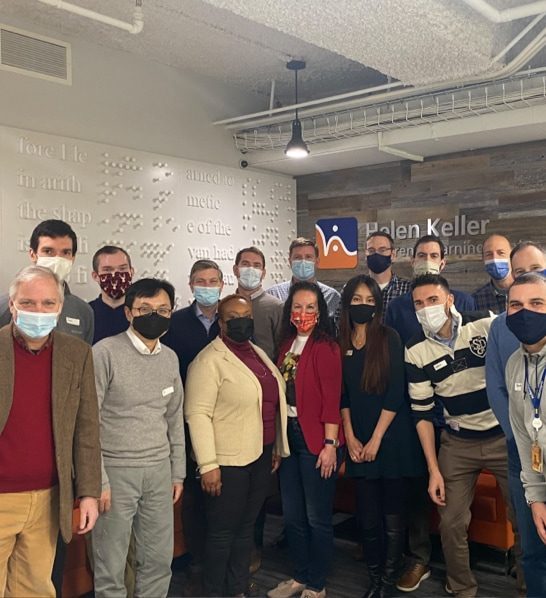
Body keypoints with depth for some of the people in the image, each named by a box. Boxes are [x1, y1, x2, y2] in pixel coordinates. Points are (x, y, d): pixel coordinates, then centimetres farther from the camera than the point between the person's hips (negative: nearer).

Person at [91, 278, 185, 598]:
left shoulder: (170, 358, 8)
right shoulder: (105, 352, -10)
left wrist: (178, 472, 14)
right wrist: (97, 480, -13)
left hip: (159, 471, 5)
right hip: (116, 471, -5)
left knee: (160, 559, 13)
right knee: (111, 564, 7)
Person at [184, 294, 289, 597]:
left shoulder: (258, 354, 11)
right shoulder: (209, 360, -13)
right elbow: (197, 414, -18)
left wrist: (277, 447, 16)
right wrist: (207, 464, -21)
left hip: (261, 455, 7)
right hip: (228, 460, -7)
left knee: (246, 527, 16)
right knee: (223, 532, 6)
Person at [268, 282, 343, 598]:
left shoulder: (326, 347, -11)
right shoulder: (287, 344, 9)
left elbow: (332, 400, -15)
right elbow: (282, 392, 9)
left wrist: (330, 444, -18)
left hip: (316, 440, -7)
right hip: (289, 435, 7)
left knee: (317, 518, 5)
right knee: (292, 516, 16)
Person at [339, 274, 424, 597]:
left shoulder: (389, 338, -7)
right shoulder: (342, 342, 5)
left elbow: (396, 394, -11)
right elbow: (342, 395, 8)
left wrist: (376, 439, -11)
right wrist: (350, 437, 1)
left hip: (392, 438, -3)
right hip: (359, 441, 3)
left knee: (393, 515, 5)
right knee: (368, 516, 7)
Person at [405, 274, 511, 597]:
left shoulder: (488, 325, -11)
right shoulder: (415, 351, -7)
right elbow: (422, 412, -2)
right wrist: (434, 469, -4)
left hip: (507, 436, -1)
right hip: (458, 444, 1)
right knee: (452, 523, 2)